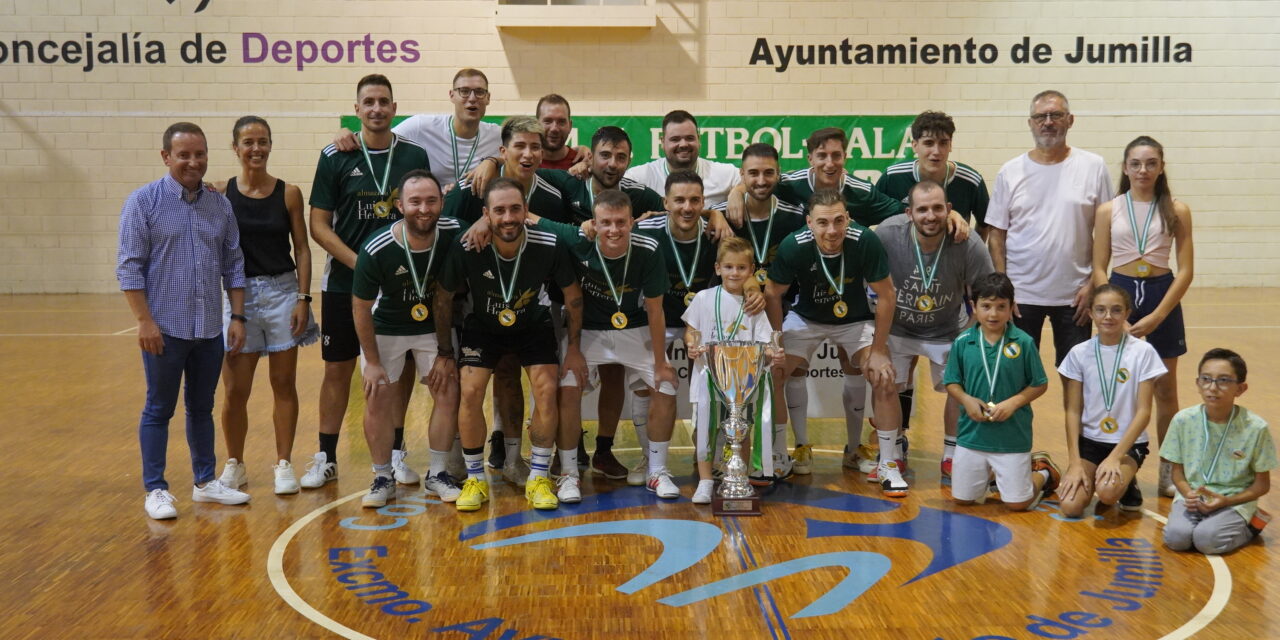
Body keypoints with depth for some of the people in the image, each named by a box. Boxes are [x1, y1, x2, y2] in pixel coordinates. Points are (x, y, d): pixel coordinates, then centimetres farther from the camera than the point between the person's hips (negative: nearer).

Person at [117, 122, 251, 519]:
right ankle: (155, 490, 14)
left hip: (210, 330, 4)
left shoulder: (220, 205, 7)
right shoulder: (144, 201, -6)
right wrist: (145, 321, -14)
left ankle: (205, 482, 26)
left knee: (202, 408, 14)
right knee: (159, 410, 5)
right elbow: (130, 267, -8)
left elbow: (233, 265, 11)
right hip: (165, 329, -4)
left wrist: (237, 316, 4)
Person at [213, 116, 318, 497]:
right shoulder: (220, 193, -1)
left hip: (282, 292, 0)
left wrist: (303, 298, -5)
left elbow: (301, 248, 1)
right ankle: (234, 466, 19)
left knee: (284, 383, 6)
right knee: (235, 390, 2)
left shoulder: (289, 193, 0)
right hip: (238, 294, 0)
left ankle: (284, 465, 17)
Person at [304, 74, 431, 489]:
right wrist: (359, 262, -14)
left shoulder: (415, 155, 2)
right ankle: (326, 458, 16)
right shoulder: (335, 157, -2)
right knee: (337, 369, 5)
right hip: (344, 282, -1)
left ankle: (396, 453, 22)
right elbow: (318, 225, -3)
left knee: (401, 367, 8)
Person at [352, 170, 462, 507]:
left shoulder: (455, 235, -24)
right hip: (384, 328, -2)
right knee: (378, 399, -4)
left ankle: (437, 474, 12)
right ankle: (383, 478, 14)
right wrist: (372, 362, -11)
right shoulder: (376, 249, -28)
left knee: (448, 391, -5)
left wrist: (446, 350, -8)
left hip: (433, 326, 2)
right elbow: (361, 307, -14)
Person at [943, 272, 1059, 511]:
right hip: (971, 434, 3)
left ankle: (1042, 472, 33)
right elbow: (952, 382, 6)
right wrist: (966, 400, -13)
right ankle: (990, 472, 40)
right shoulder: (962, 342, -3)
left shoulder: (1023, 342, -8)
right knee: (962, 499, 10)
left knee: (1017, 503, 2)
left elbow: (1039, 384, -1)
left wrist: (1013, 402, -15)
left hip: (1013, 436, -2)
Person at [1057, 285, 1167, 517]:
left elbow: (1144, 412, -9)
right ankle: (1093, 480, 14)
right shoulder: (1079, 353, -2)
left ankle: (1126, 484, 5)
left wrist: (1115, 457, -17)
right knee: (1070, 506, -19)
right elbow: (1073, 411, -1)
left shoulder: (1143, 352, -8)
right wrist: (1075, 462, -10)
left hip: (1128, 443, -2)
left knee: (1107, 492, -31)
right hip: (1089, 440, 2)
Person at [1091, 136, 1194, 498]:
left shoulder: (1177, 211, -1)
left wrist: (1156, 316, -13)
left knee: (1165, 389, 8)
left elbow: (1186, 270, -4)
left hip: (1163, 296, 0)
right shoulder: (1108, 211, 2)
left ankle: (1169, 473, 18)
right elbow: (1098, 269, 1)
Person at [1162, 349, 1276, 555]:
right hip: (1192, 496, 1)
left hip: (1235, 501, -1)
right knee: (1176, 537, -25)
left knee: (1207, 539, -26)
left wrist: (1225, 501, -17)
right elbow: (1177, 470, 4)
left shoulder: (1255, 428, -11)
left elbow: (1262, 485, -2)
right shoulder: (1183, 420, -7)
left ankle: (1249, 524, 5)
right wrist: (1188, 494, -17)